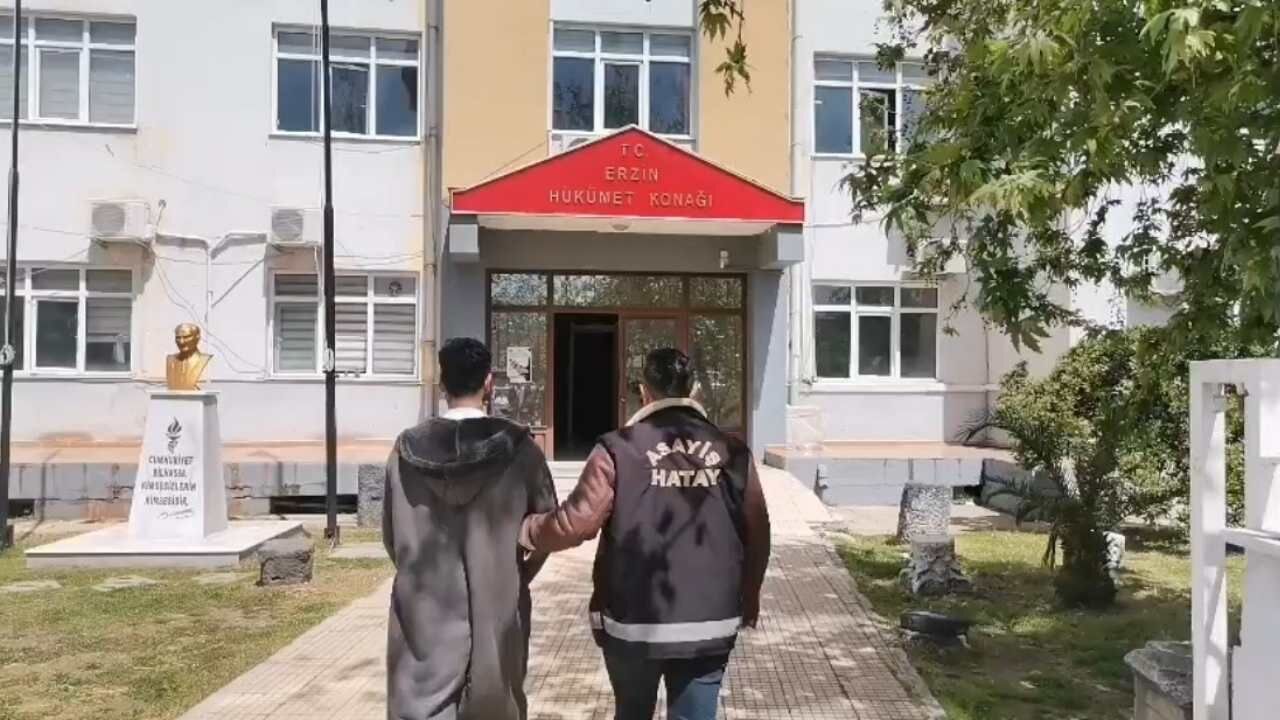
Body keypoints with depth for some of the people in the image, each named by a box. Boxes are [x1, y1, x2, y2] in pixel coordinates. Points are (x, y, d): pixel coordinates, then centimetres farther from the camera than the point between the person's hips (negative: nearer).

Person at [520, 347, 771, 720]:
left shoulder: (618, 448, -9)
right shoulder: (732, 451, 1)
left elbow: (576, 521, -14)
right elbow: (756, 535, 5)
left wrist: (521, 529, 4)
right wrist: (749, 598, 21)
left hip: (633, 622, -1)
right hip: (710, 624, 2)